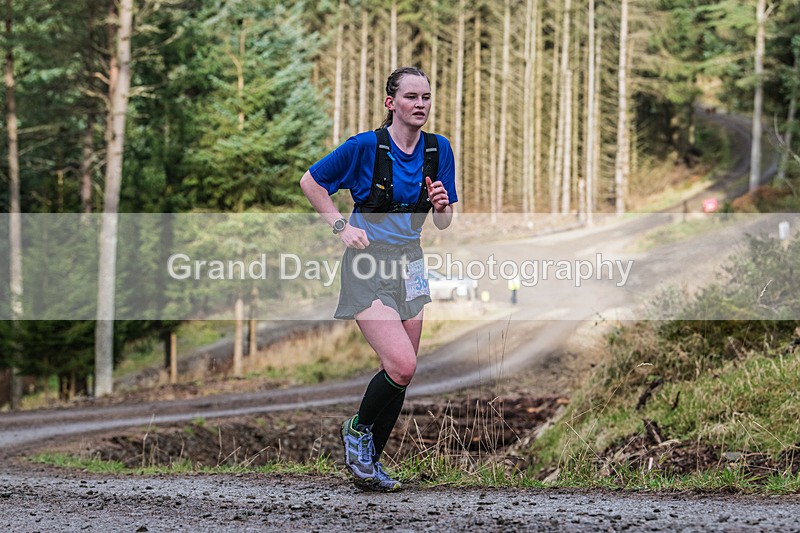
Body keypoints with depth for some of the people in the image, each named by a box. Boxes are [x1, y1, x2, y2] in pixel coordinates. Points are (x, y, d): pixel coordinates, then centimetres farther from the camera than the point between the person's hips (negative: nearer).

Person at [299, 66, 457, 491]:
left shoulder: (438, 149, 2)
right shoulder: (365, 146, -12)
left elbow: (442, 224, 8)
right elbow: (310, 182, -1)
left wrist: (442, 206, -14)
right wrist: (341, 226, -9)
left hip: (409, 266, 6)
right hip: (368, 265, -6)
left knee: (400, 374, 6)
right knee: (402, 365, -18)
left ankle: (369, 461, 21)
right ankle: (358, 429, 8)